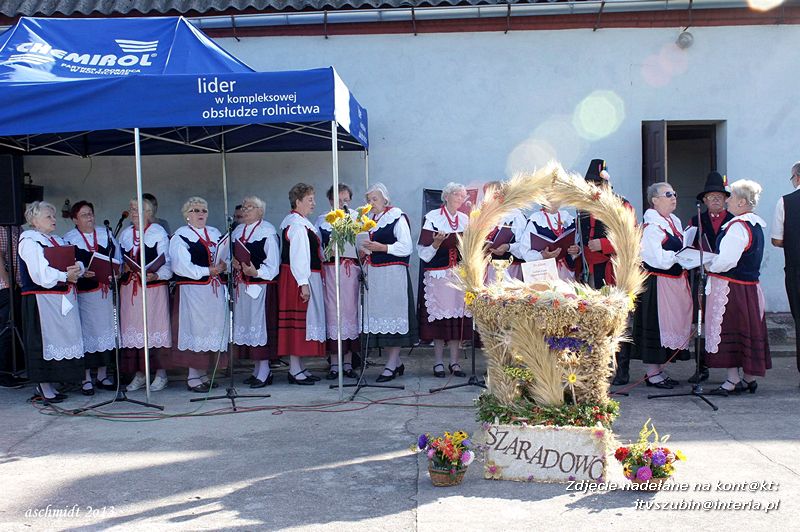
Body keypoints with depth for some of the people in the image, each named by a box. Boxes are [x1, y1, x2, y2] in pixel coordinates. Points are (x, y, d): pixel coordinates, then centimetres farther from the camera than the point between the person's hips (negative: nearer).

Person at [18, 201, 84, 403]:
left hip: (63, 299, 8)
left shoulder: (58, 240, 19)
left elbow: (76, 261, 14)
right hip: (42, 300, -8)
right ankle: (44, 386, 5)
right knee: (45, 339, -3)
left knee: (61, 339, 6)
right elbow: (40, 274, -18)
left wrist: (77, 269, -8)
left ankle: (48, 385, 14)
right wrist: (65, 276, -13)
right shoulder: (29, 241, -6)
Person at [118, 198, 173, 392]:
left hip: (154, 287, -5)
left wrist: (156, 275, -22)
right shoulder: (125, 233, 14)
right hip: (130, 287, 5)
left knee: (155, 326, -4)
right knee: (133, 328, 6)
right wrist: (123, 267, 0)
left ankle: (161, 374, 5)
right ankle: (139, 374, 16)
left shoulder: (159, 232, -2)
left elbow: (167, 262, -6)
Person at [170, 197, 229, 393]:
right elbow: (181, 266, -13)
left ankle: (204, 374, 15)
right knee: (196, 330, -4)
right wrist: (208, 271, -14)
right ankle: (193, 378, 3)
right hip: (193, 291, -6)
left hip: (216, 290, 6)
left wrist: (224, 265, -8)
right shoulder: (180, 236, -1)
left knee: (214, 330, 6)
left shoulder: (215, 233, 18)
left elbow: (226, 257, 15)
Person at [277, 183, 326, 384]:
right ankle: (295, 370, 0)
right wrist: (303, 283, -23)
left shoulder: (292, 221, 16)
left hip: (305, 278, 11)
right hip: (299, 278, -11)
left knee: (303, 320, 12)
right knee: (299, 320, -6)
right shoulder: (297, 224, -16)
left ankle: (299, 367, 19)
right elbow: (298, 256, -21)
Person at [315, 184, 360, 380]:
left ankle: (348, 363, 10)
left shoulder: (357, 218, 11)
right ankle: (335, 364, 6)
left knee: (350, 312, 0)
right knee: (332, 312, -3)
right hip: (330, 271, 0)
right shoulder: (322, 220, 12)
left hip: (352, 271, 0)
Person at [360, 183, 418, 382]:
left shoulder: (397, 217, -4)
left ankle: (391, 365, -1)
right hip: (374, 275, 7)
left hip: (393, 274, -7)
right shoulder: (369, 219, 17)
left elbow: (407, 247, -10)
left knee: (394, 315, -5)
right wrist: (364, 250, 7)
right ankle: (397, 362, 17)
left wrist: (382, 248, -17)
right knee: (378, 315, 6)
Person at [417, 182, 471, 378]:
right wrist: (437, 242, -20)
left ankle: (454, 362, 9)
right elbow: (424, 251, -3)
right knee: (438, 316, -3)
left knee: (458, 316, 1)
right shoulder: (432, 217, 0)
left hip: (459, 273, 4)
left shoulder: (465, 219, 15)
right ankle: (438, 362, 6)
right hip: (438, 273, -4)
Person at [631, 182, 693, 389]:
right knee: (655, 325, -2)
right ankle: (652, 374, 7)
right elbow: (658, 260, -20)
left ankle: (659, 370, 23)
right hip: (657, 284, -9)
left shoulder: (675, 222, 13)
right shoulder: (651, 227, -14)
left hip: (675, 283, 9)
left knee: (670, 325, 13)